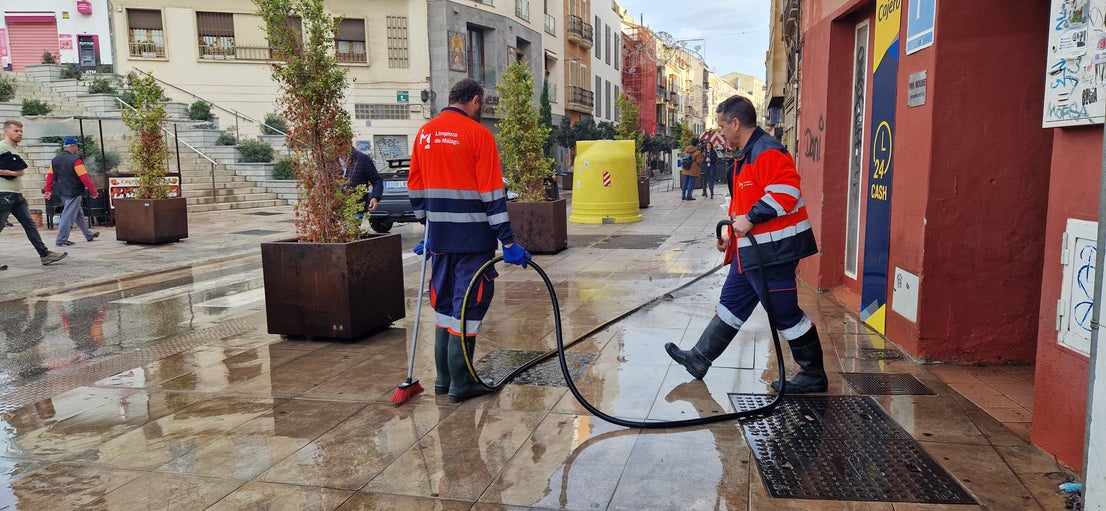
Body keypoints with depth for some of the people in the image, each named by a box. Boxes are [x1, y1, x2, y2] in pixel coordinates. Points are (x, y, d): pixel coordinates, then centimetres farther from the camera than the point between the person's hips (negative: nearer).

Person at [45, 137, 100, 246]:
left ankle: (89, 235, 28)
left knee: (79, 214, 18)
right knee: (68, 215, -3)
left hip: (62, 192, 9)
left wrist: (49, 190, 17)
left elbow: (50, 176, 11)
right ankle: (61, 240, -1)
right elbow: (84, 178, -18)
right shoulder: (75, 160, -16)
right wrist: (94, 191, -13)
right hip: (73, 192, -9)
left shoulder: (55, 160, 9)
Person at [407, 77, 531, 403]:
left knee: (444, 304, 16)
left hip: (440, 238, 6)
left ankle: (443, 377, 24)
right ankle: (460, 385, 6)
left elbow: (415, 187, 13)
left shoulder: (424, 134, 9)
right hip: (473, 238, -6)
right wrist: (508, 242, -12)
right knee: (468, 306, 1)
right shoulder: (478, 134, -9)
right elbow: (492, 193, -13)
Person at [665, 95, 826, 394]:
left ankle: (813, 375, 12)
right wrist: (733, 233, 22)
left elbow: (786, 192, -28)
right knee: (731, 303, 15)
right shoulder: (746, 155, 17)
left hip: (771, 249, -11)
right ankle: (699, 359, 24)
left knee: (784, 313, -2)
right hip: (751, 249, 11)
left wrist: (750, 218, -24)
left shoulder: (767, 152, -16)